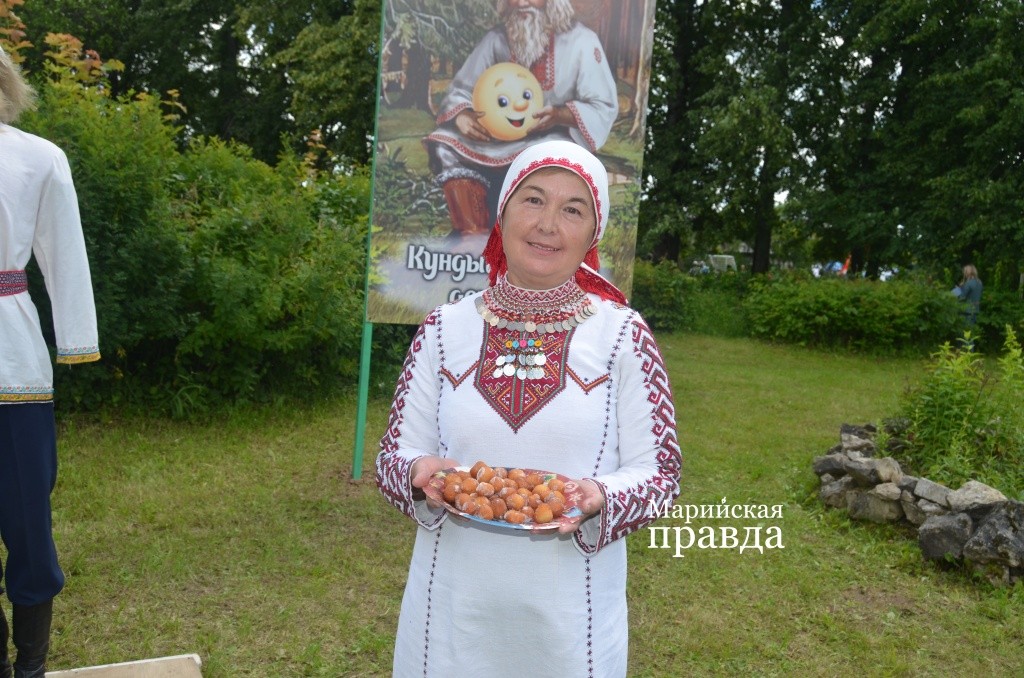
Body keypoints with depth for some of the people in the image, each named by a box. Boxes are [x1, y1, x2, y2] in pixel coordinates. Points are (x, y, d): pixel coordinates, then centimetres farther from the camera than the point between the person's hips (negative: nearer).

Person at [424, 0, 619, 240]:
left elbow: (604, 107, -11)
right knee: (444, 145, -18)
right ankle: (474, 238, -26)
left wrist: (560, 114, -30)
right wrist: (462, 115, -22)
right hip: (498, 136, 4)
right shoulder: (497, 38, -2)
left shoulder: (581, 40, -11)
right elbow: (460, 90, 2)